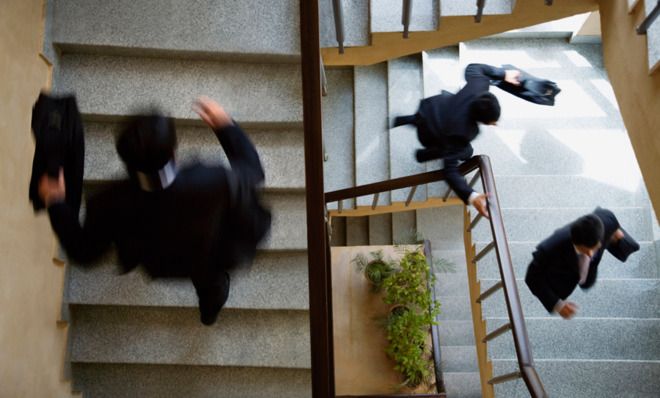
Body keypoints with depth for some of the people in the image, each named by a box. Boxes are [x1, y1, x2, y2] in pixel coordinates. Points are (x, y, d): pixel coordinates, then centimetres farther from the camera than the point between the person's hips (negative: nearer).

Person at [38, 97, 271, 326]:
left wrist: (55, 202, -7)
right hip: (210, 262, -2)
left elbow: (83, 251, -16)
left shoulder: (113, 204, -35)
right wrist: (225, 124, -13)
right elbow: (252, 169, -19)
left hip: (157, 266, 3)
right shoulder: (215, 182, -42)